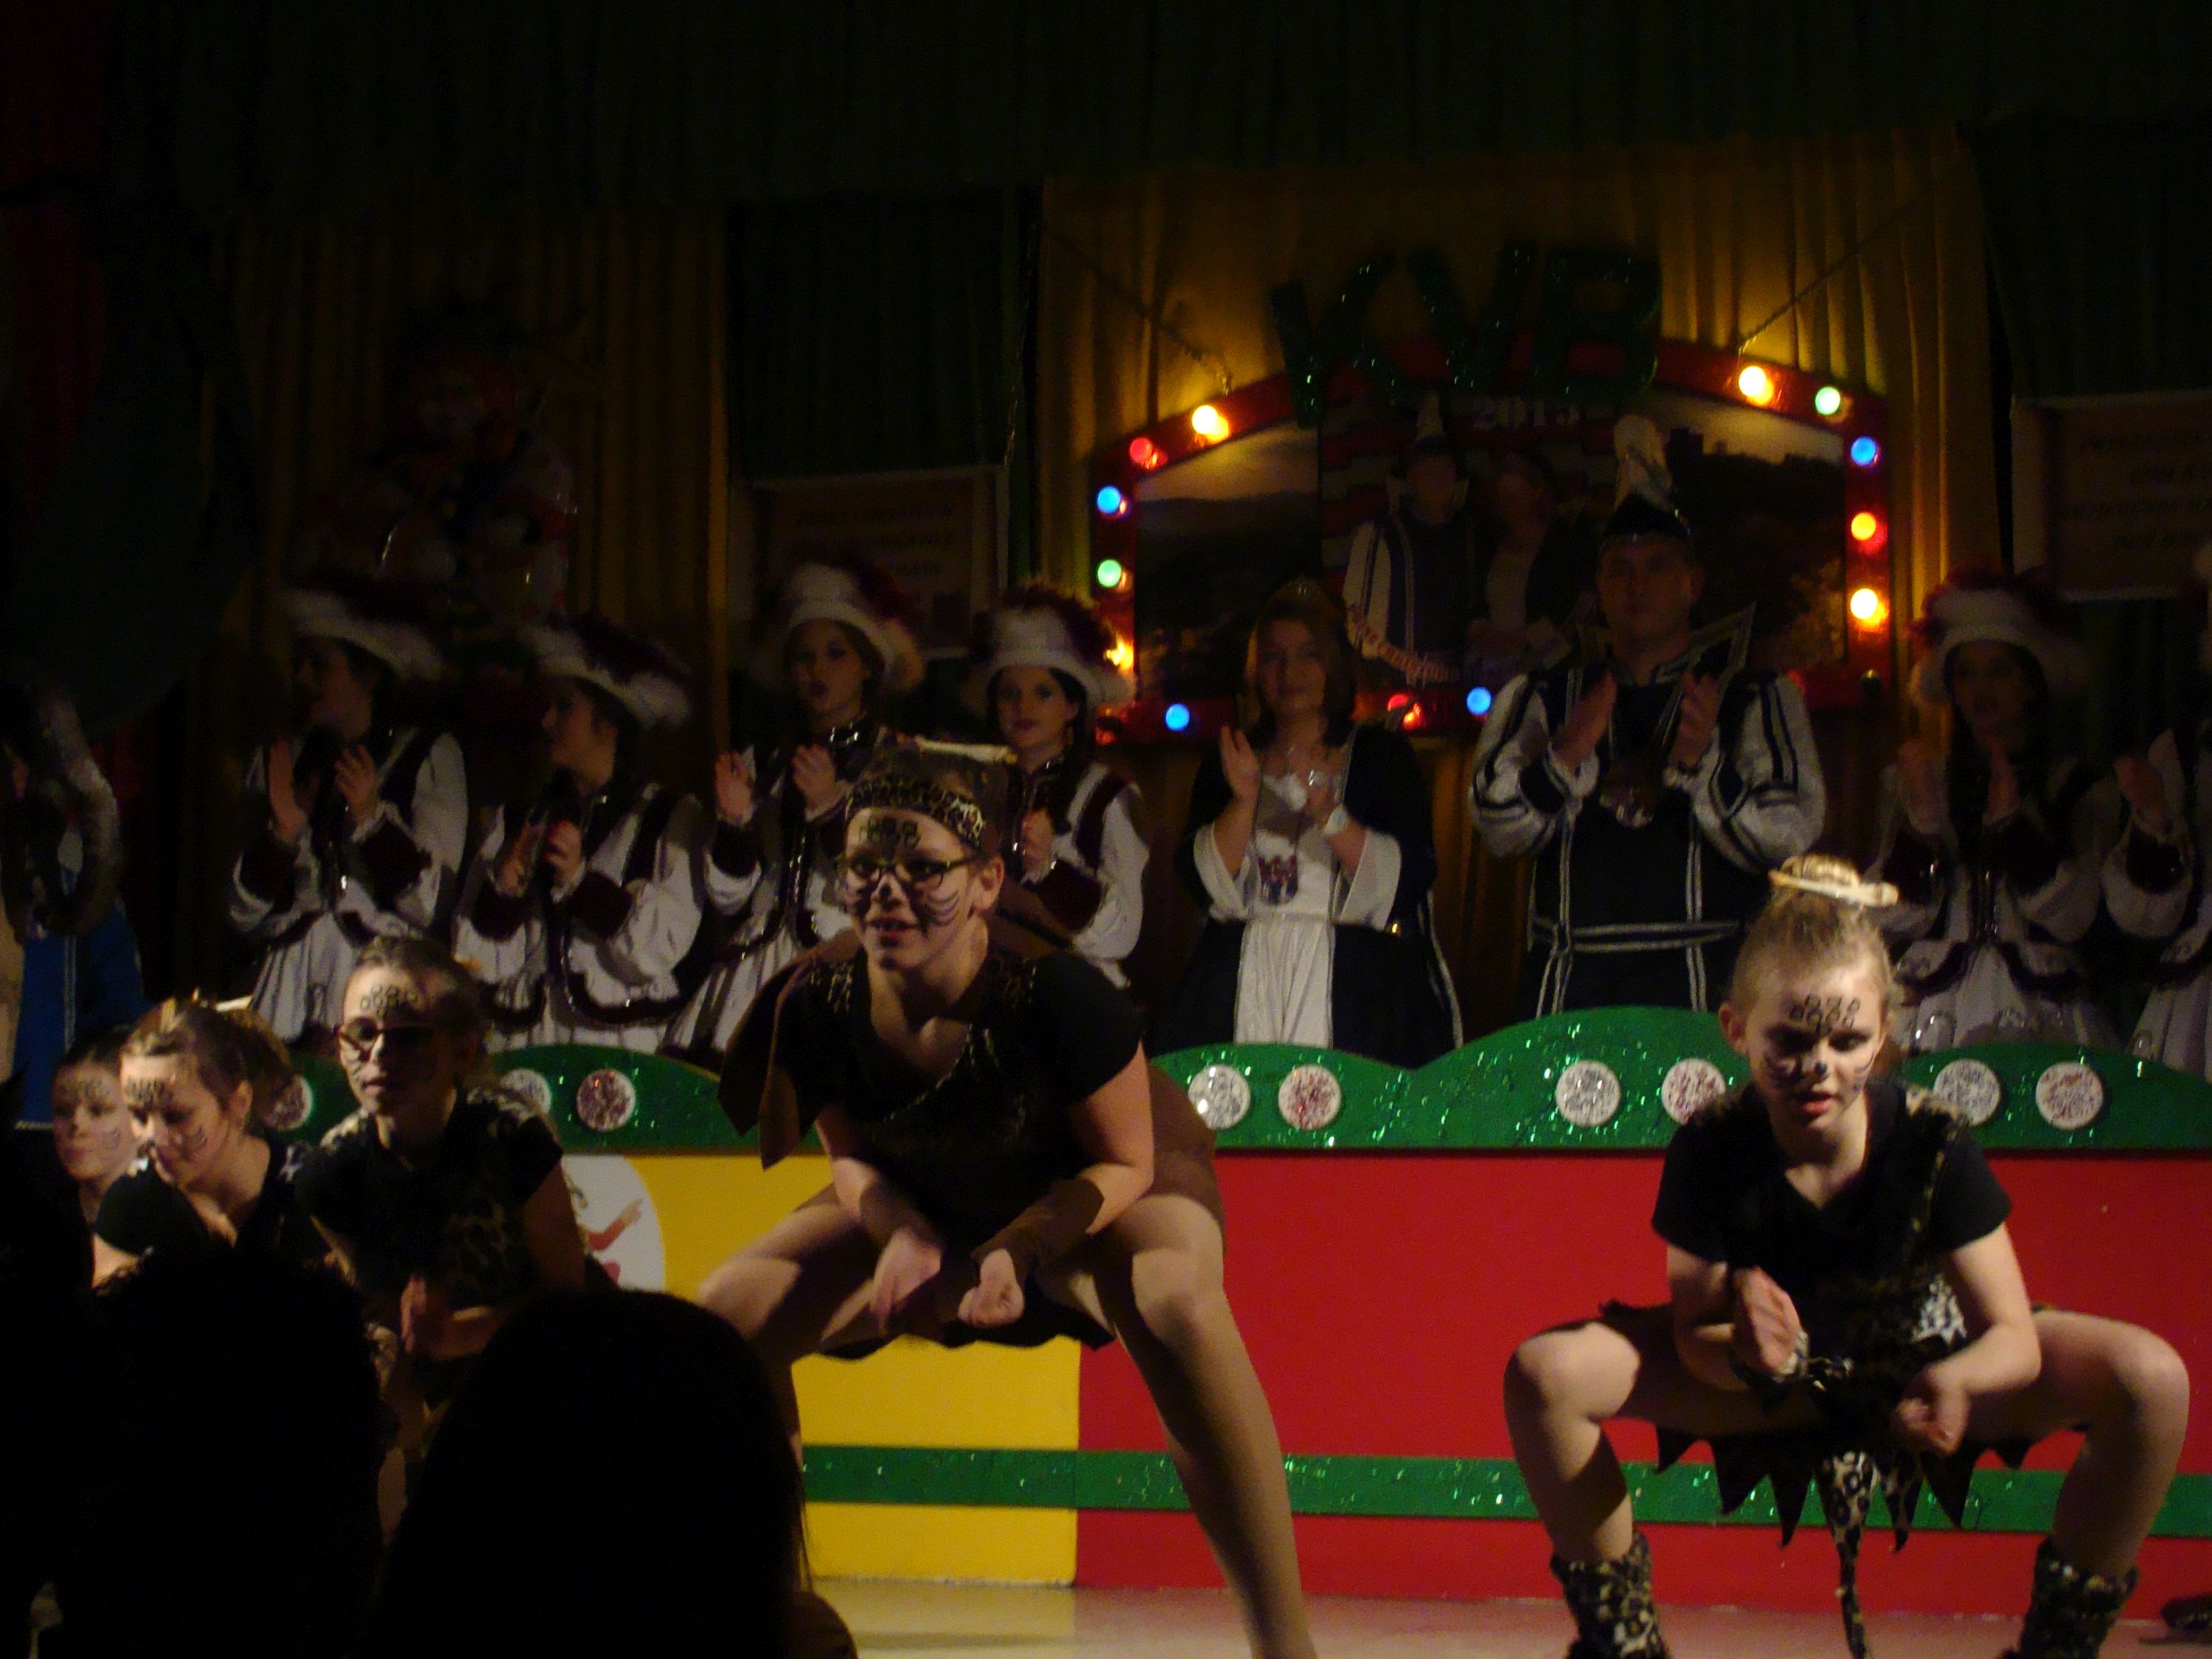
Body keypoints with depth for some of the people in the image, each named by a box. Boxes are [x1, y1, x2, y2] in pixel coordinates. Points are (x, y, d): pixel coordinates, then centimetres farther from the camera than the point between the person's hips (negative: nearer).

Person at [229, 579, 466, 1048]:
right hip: (292, 987, 3)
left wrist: (371, 816, -13)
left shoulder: (429, 756, 5)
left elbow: (430, 905, -4)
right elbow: (245, 917, 9)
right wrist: (282, 831, -6)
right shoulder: (278, 761, 14)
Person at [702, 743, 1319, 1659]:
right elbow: (852, 1156, -3)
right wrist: (905, 1237, -24)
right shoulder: (816, 1004, -21)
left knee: (1177, 1303, -39)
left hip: (1099, 1195, -5)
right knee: (730, 1309, -10)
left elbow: (1126, 1164, -20)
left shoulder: (1056, 993, -34)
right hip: (930, 1206, 5)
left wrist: (1015, 1250, -35)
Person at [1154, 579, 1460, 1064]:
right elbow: (1203, 882, 2)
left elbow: (1409, 878, -5)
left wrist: (1329, 814, -17)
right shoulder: (1227, 760, 13)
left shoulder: (1381, 754, 7)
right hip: (1242, 987, 2)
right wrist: (1245, 801, -11)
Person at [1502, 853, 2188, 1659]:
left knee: (2152, 1381, -27)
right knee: (1543, 1373, -24)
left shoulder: (1931, 1142, -25)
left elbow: (2014, 1335, -24)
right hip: (1775, 1377, 0)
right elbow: (1694, 1333, -18)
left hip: (1916, 1358, 0)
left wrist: (1953, 1381, -49)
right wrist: (1746, 1350, -43)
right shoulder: (1710, 1148, -24)